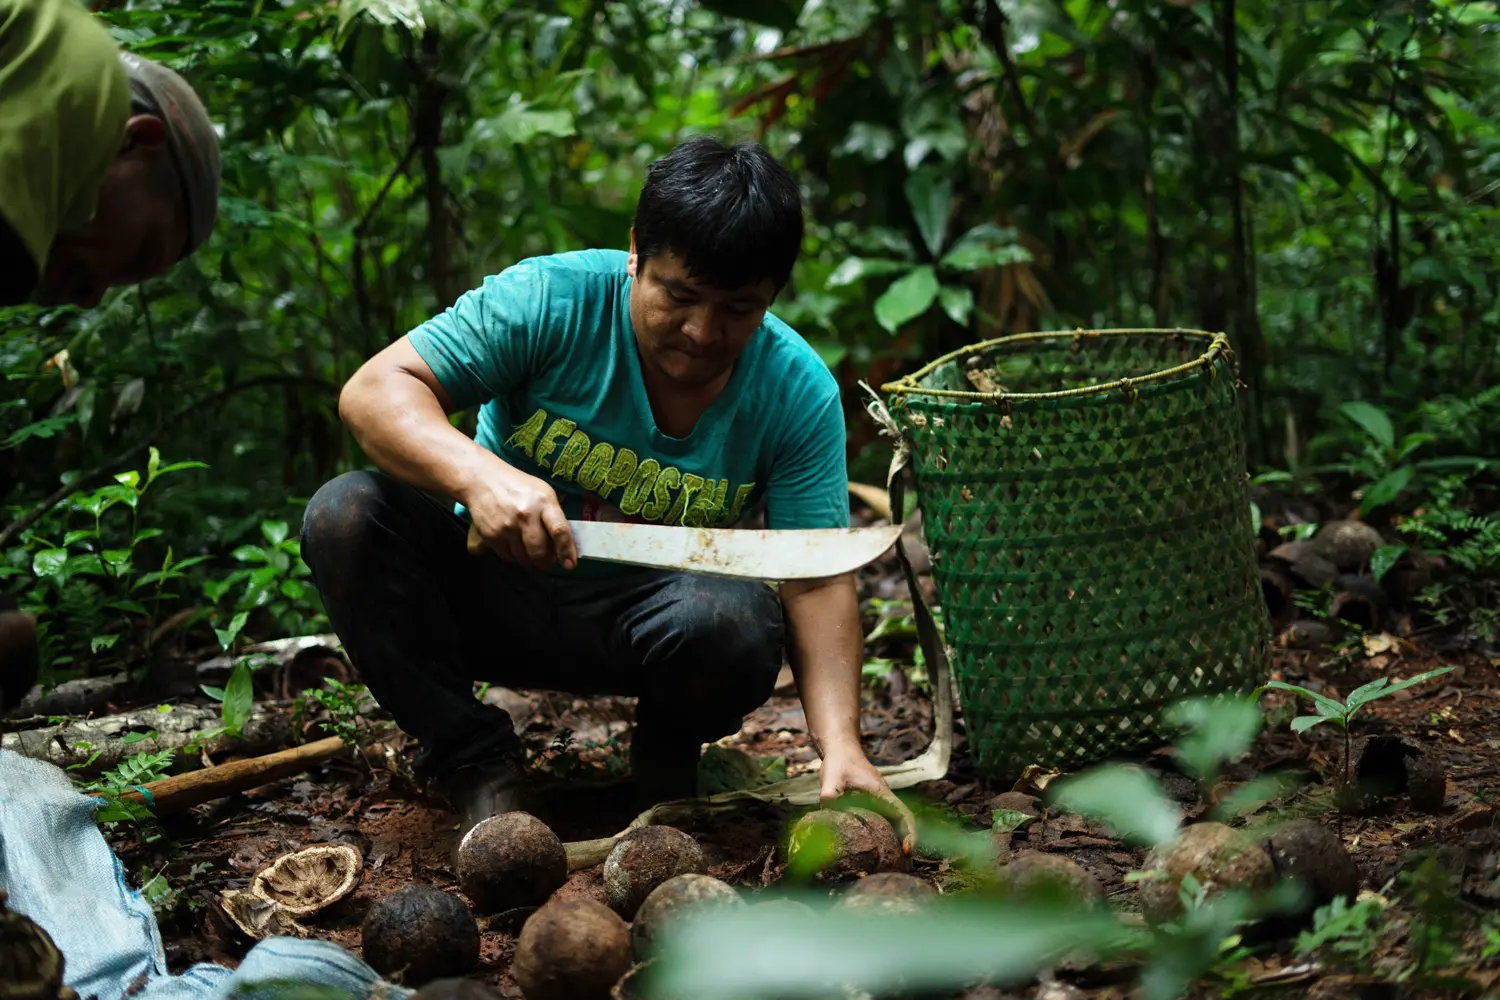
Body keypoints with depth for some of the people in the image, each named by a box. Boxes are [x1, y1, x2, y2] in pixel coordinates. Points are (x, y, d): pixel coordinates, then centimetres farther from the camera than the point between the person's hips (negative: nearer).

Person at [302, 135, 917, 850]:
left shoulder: (799, 393, -14)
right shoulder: (550, 300, -20)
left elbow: (818, 582, -16)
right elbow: (376, 390, -23)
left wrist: (839, 743, -31)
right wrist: (479, 475, -44)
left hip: (644, 627, 0)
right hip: (495, 594, 1)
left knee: (737, 624, -35)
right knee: (345, 516, -25)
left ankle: (667, 763, 2)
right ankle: (474, 761, -10)